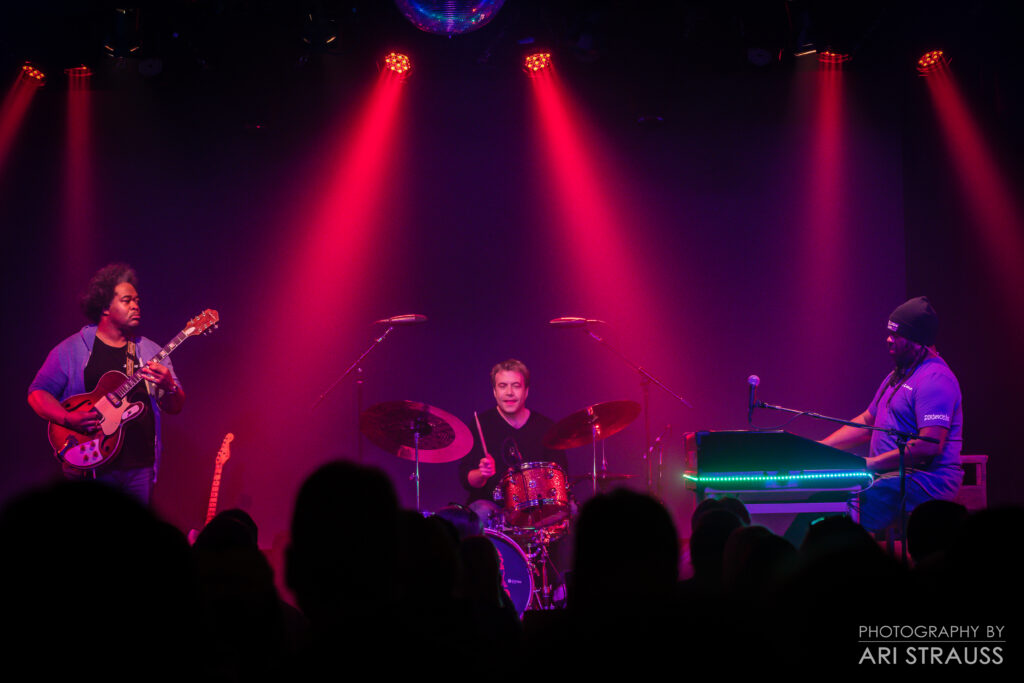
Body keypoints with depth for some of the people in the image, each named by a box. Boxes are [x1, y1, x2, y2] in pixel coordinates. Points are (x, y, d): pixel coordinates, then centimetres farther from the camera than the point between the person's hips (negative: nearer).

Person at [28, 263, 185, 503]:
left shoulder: (150, 351, 12)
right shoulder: (72, 350, 2)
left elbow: (175, 407, 9)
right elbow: (37, 393, 1)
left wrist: (168, 386, -14)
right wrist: (68, 418, -16)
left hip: (141, 466, 3)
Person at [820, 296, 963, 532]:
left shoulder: (935, 379, -12)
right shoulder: (899, 375, 22)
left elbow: (930, 447, -22)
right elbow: (867, 422, 27)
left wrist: (870, 463, -21)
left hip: (924, 483, -10)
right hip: (891, 476, 10)